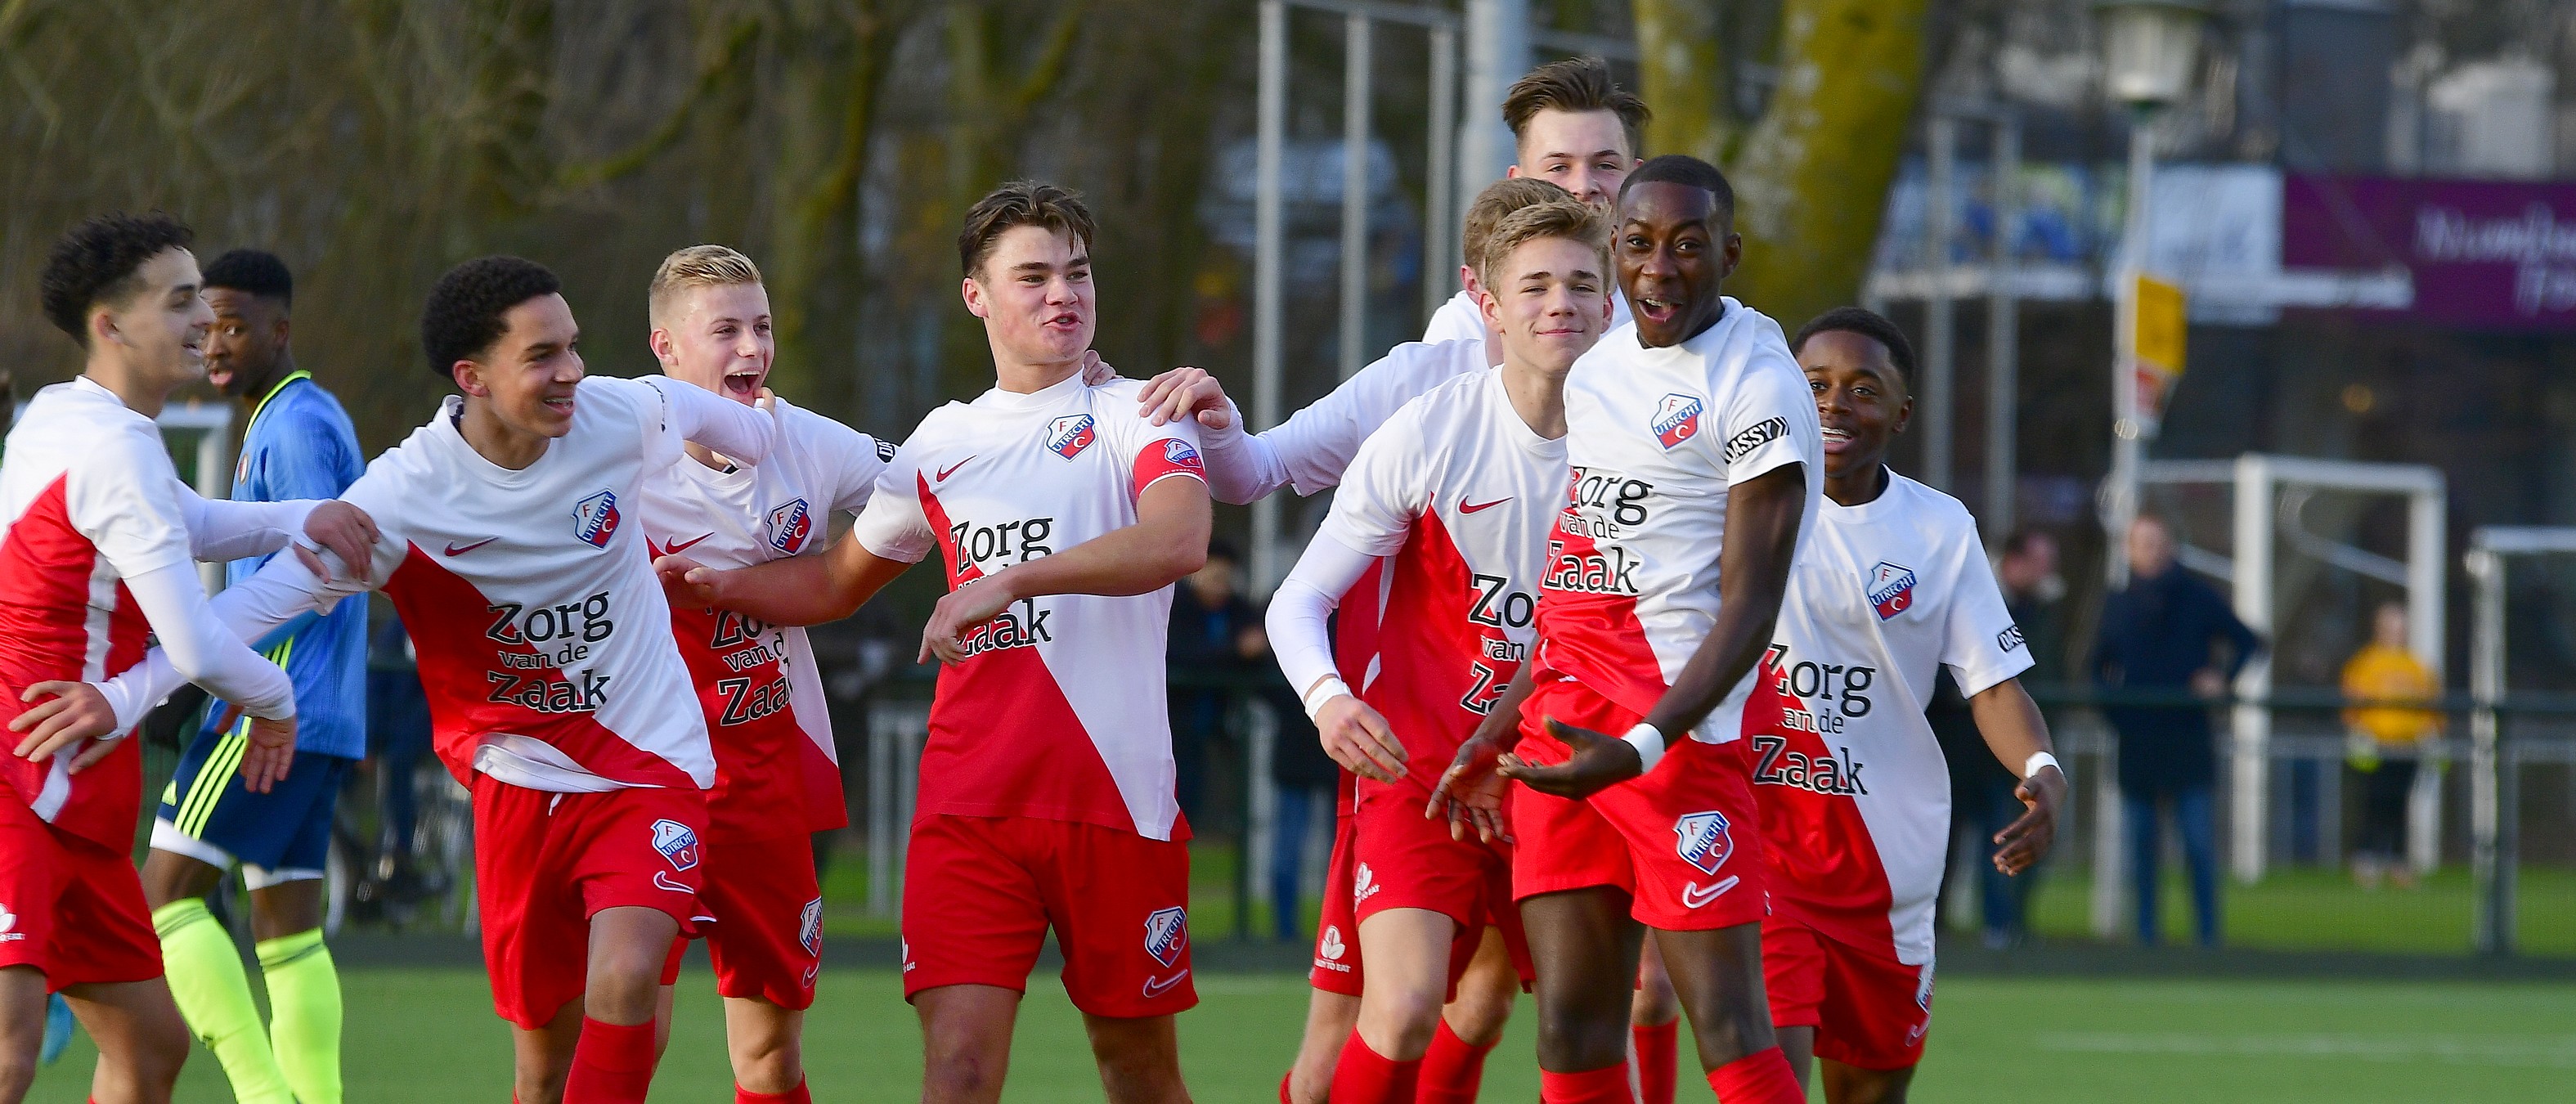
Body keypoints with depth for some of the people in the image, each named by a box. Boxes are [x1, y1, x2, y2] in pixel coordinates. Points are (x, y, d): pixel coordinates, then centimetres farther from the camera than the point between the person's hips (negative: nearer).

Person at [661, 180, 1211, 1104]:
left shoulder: (1135, 414, 3)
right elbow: (836, 583, 30)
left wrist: (1011, 581, -26)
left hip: (1115, 787, -2)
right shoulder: (942, 441, 16)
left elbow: (1180, 540, -19)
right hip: (968, 800, 2)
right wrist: (712, 583, 14)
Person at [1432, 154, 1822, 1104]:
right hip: (1563, 732, 8)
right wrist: (1498, 733, 25)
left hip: (1679, 734, -8)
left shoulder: (1757, 389, -9)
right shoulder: (1597, 370, 16)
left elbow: (1748, 610, -14)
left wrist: (1640, 748, -24)